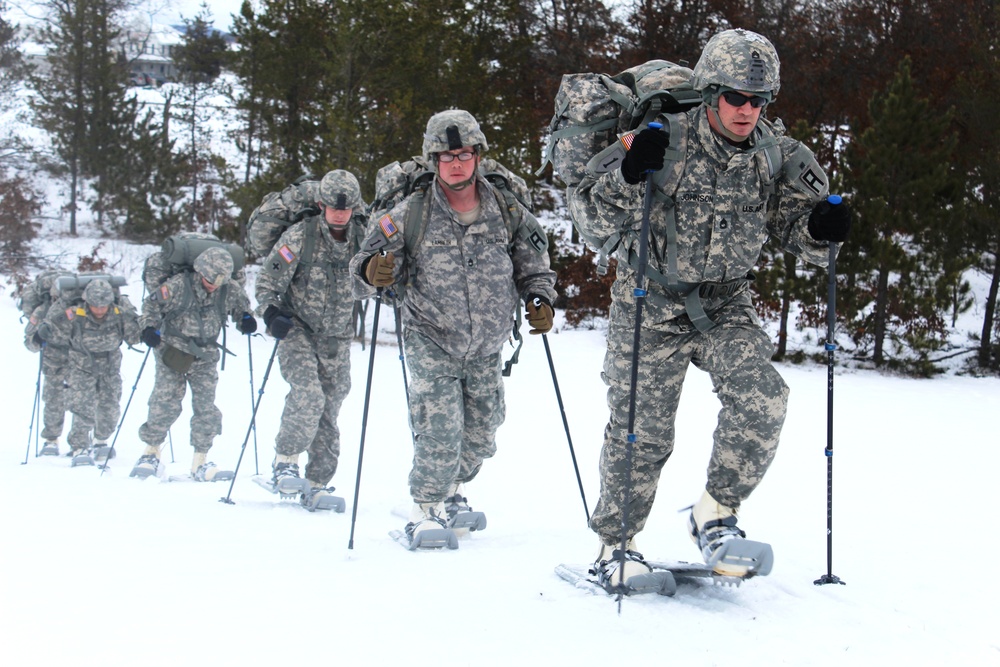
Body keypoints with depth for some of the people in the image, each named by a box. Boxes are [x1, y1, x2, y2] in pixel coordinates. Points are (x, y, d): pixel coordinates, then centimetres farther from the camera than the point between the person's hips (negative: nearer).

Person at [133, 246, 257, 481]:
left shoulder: (231, 290, -5)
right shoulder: (177, 286, -14)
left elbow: (241, 306, 13)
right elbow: (152, 304, -6)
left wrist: (246, 320, -8)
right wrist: (149, 327, -21)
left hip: (205, 358, 3)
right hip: (172, 354, -3)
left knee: (205, 408, -1)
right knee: (165, 404, -4)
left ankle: (200, 461, 6)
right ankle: (151, 451, 14)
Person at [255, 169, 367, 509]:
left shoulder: (362, 238, -2)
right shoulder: (301, 236, -11)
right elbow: (268, 280, -6)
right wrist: (271, 313, -22)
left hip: (337, 338, 3)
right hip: (299, 329, -3)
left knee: (328, 414, 4)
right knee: (308, 395, -25)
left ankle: (316, 485, 15)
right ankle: (285, 462, -12)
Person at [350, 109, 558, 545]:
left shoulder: (506, 211, -4)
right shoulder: (411, 214, -11)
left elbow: (533, 265, 9)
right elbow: (369, 261, -7)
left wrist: (540, 298, -9)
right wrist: (373, 271, -30)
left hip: (486, 349, 4)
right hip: (430, 341, -3)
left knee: (481, 433, 14)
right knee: (440, 426, -17)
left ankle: (452, 491, 42)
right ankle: (426, 509, 3)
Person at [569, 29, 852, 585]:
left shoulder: (775, 156, -6)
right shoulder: (667, 142, -17)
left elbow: (797, 228, 7)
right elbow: (592, 216, -17)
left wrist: (822, 228, -16)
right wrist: (629, 177, -36)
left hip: (727, 304, 3)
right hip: (652, 306, -3)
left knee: (763, 399, -20)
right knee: (642, 429, 0)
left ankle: (716, 513, -1)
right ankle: (616, 544, 19)